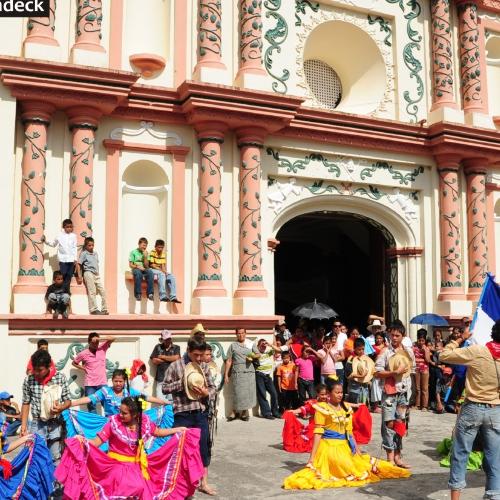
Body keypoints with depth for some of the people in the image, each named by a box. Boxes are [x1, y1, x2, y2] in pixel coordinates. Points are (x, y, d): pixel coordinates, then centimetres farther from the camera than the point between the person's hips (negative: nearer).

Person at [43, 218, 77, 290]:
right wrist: (46, 241, 1)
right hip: (63, 259, -1)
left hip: (71, 259, 1)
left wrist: (75, 259, 3)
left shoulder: (73, 236, 5)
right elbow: (53, 244, 16)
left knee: (69, 276, 4)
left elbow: (74, 248, 7)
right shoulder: (60, 235, 3)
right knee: (63, 275, -5)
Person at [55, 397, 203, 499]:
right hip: (117, 464, -4)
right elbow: (96, 442, -17)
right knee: (135, 488, -27)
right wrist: (84, 441, -37)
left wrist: (178, 430, 10)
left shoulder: (144, 421, -6)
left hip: (137, 465, 4)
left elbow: (158, 432, 13)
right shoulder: (113, 422, -14)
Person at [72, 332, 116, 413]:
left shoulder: (102, 348, -1)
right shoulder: (83, 354, -3)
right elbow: (74, 363, 12)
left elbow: (113, 339, -13)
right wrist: (83, 368, -1)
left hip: (102, 383, 1)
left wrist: (99, 339, -23)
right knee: (91, 407, 5)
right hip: (90, 385, -1)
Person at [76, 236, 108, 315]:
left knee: (102, 291, 3)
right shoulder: (83, 253, -2)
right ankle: (94, 309, -7)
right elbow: (78, 265, -6)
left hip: (96, 275, 7)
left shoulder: (95, 253, 17)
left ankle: (104, 309, 8)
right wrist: (79, 277, -10)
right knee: (92, 292, -9)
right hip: (88, 273, -7)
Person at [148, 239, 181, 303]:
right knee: (162, 274, -35)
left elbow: (163, 265, 4)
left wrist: (164, 271, -17)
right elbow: (151, 264, -15)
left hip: (161, 271, 7)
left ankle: (173, 296, -15)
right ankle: (163, 296, -43)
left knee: (171, 276, -12)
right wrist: (161, 270, -21)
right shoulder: (152, 253, -9)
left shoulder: (163, 254, 10)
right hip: (152, 270, -7)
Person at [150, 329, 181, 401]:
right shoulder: (158, 347, 12)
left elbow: (176, 358, -9)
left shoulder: (176, 348, 8)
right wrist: (170, 359, -1)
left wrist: (162, 357, 1)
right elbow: (154, 361, 3)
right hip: (161, 379, 1)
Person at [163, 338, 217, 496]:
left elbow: (213, 387, 12)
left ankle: (204, 482, 21)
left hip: (201, 412, 4)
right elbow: (165, 387, -4)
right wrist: (182, 383, -17)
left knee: (204, 446, 8)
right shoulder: (175, 366, -5)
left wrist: (207, 393, -10)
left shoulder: (204, 367, 6)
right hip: (182, 413, -4)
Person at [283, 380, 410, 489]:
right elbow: (318, 433, -12)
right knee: (345, 469, -21)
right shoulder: (322, 409, -8)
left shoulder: (346, 408, 10)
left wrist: (358, 451, 10)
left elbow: (349, 433, 15)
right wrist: (312, 457, -16)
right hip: (329, 446, -6)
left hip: (345, 446, 6)